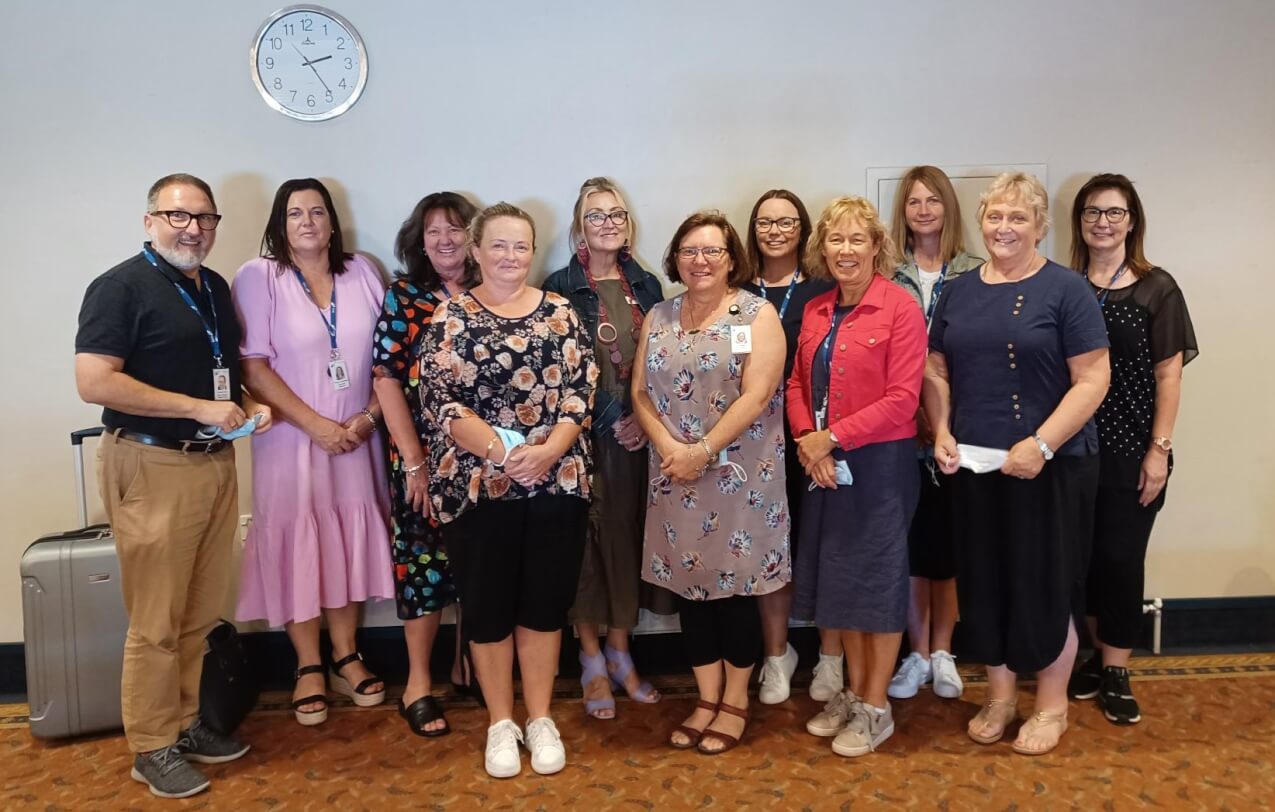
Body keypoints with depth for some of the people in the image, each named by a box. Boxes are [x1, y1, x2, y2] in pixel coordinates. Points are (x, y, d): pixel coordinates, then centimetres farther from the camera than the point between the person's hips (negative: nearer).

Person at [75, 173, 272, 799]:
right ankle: (152, 748, 16)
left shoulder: (215, 288, 14)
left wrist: (249, 405, 4)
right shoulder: (121, 286, -9)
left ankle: (185, 722, 29)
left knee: (201, 614, 14)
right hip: (152, 467, -7)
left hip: (215, 463, 7)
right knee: (156, 622, 1)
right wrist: (199, 408, -20)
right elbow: (94, 381, -19)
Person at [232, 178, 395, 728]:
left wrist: (368, 418, -6)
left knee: (348, 543, 9)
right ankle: (309, 667, 17)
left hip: (355, 439, 3)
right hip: (292, 437, -3)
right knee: (297, 546, 3)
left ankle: (346, 656, 23)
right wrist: (315, 425, -15)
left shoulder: (361, 274, 6)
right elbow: (253, 367, -11)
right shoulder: (259, 277, -6)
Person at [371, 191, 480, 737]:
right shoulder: (403, 297, 0)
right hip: (423, 456, -2)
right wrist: (413, 461, -10)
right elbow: (386, 379, -5)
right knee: (423, 560, 3)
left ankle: (468, 667, 27)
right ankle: (418, 684, 17)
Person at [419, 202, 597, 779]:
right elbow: (439, 399, -7)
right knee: (487, 605, 8)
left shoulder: (560, 313, 7)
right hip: (476, 483, -1)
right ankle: (501, 723, 26)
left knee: (546, 601, 10)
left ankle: (540, 718, 27)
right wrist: (500, 451, -19)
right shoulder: (451, 316, 1)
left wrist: (549, 449, -16)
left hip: (557, 481, 2)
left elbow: (581, 391, 1)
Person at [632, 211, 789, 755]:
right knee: (690, 584, 10)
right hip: (674, 476, 4)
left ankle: (735, 701, 22)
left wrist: (702, 452, -18)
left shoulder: (758, 315, -4)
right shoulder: (658, 318, 9)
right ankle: (707, 698, 26)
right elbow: (641, 392, 5)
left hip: (739, 476, -4)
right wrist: (670, 449, -12)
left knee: (734, 585, 4)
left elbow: (757, 395, -14)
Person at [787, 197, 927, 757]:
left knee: (879, 575, 5)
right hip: (824, 464, 6)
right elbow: (798, 383, 10)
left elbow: (902, 398, -16)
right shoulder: (815, 312, 8)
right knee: (838, 574, 14)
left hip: (881, 460, -6)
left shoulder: (900, 307, -10)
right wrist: (806, 438, -8)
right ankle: (854, 691, 31)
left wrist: (833, 437, -17)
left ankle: (876, 706, 20)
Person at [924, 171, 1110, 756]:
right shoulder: (959, 292, 9)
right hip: (972, 466, 4)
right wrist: (942, 433, -3)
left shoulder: (1065, 290, -5)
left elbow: (1093, 379, -11)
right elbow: (937, 371, 12)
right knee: (982, 582, 11)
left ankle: (1051, 704, 26)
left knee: (1044, 583, 5)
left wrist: (1041, 445, -19)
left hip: (1049, 466, -4)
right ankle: (999, 694, 30)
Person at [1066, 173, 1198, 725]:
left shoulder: (1156, 289, -3)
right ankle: (1097, 653, 28)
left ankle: (1116, 672, 16)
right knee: (1085, 553, 11)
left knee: (1121, 555, 2)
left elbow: (1168, 374, -4)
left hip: (1132, 449, -2)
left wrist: (1159, 449, -9)